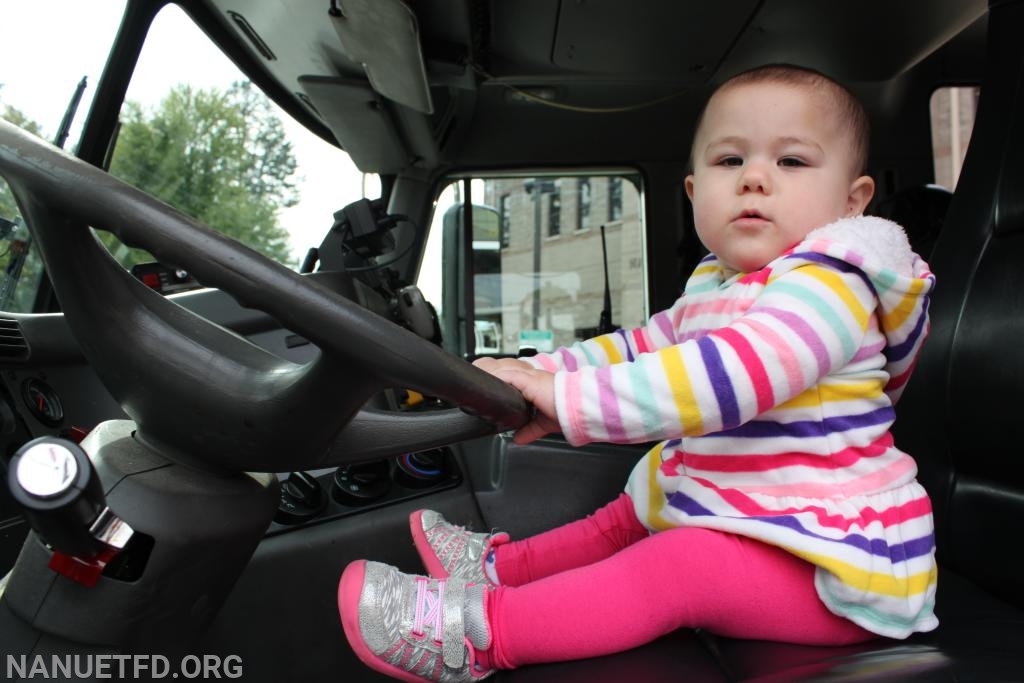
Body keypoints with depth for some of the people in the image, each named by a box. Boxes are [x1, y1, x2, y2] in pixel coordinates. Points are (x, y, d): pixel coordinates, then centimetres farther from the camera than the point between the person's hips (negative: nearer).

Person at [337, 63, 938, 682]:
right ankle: (499, 566, 25)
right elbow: (638, 347, 14)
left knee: (678, 565, -28)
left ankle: (476, 629, -29)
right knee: (631, 516, 16)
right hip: (743, 514, 10)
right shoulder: (712, 289, 9)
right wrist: (537, 372, -1)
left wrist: (573, 400, -41)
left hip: (824, 561, -9)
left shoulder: (829, 286, -22)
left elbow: (727, 374, -38)